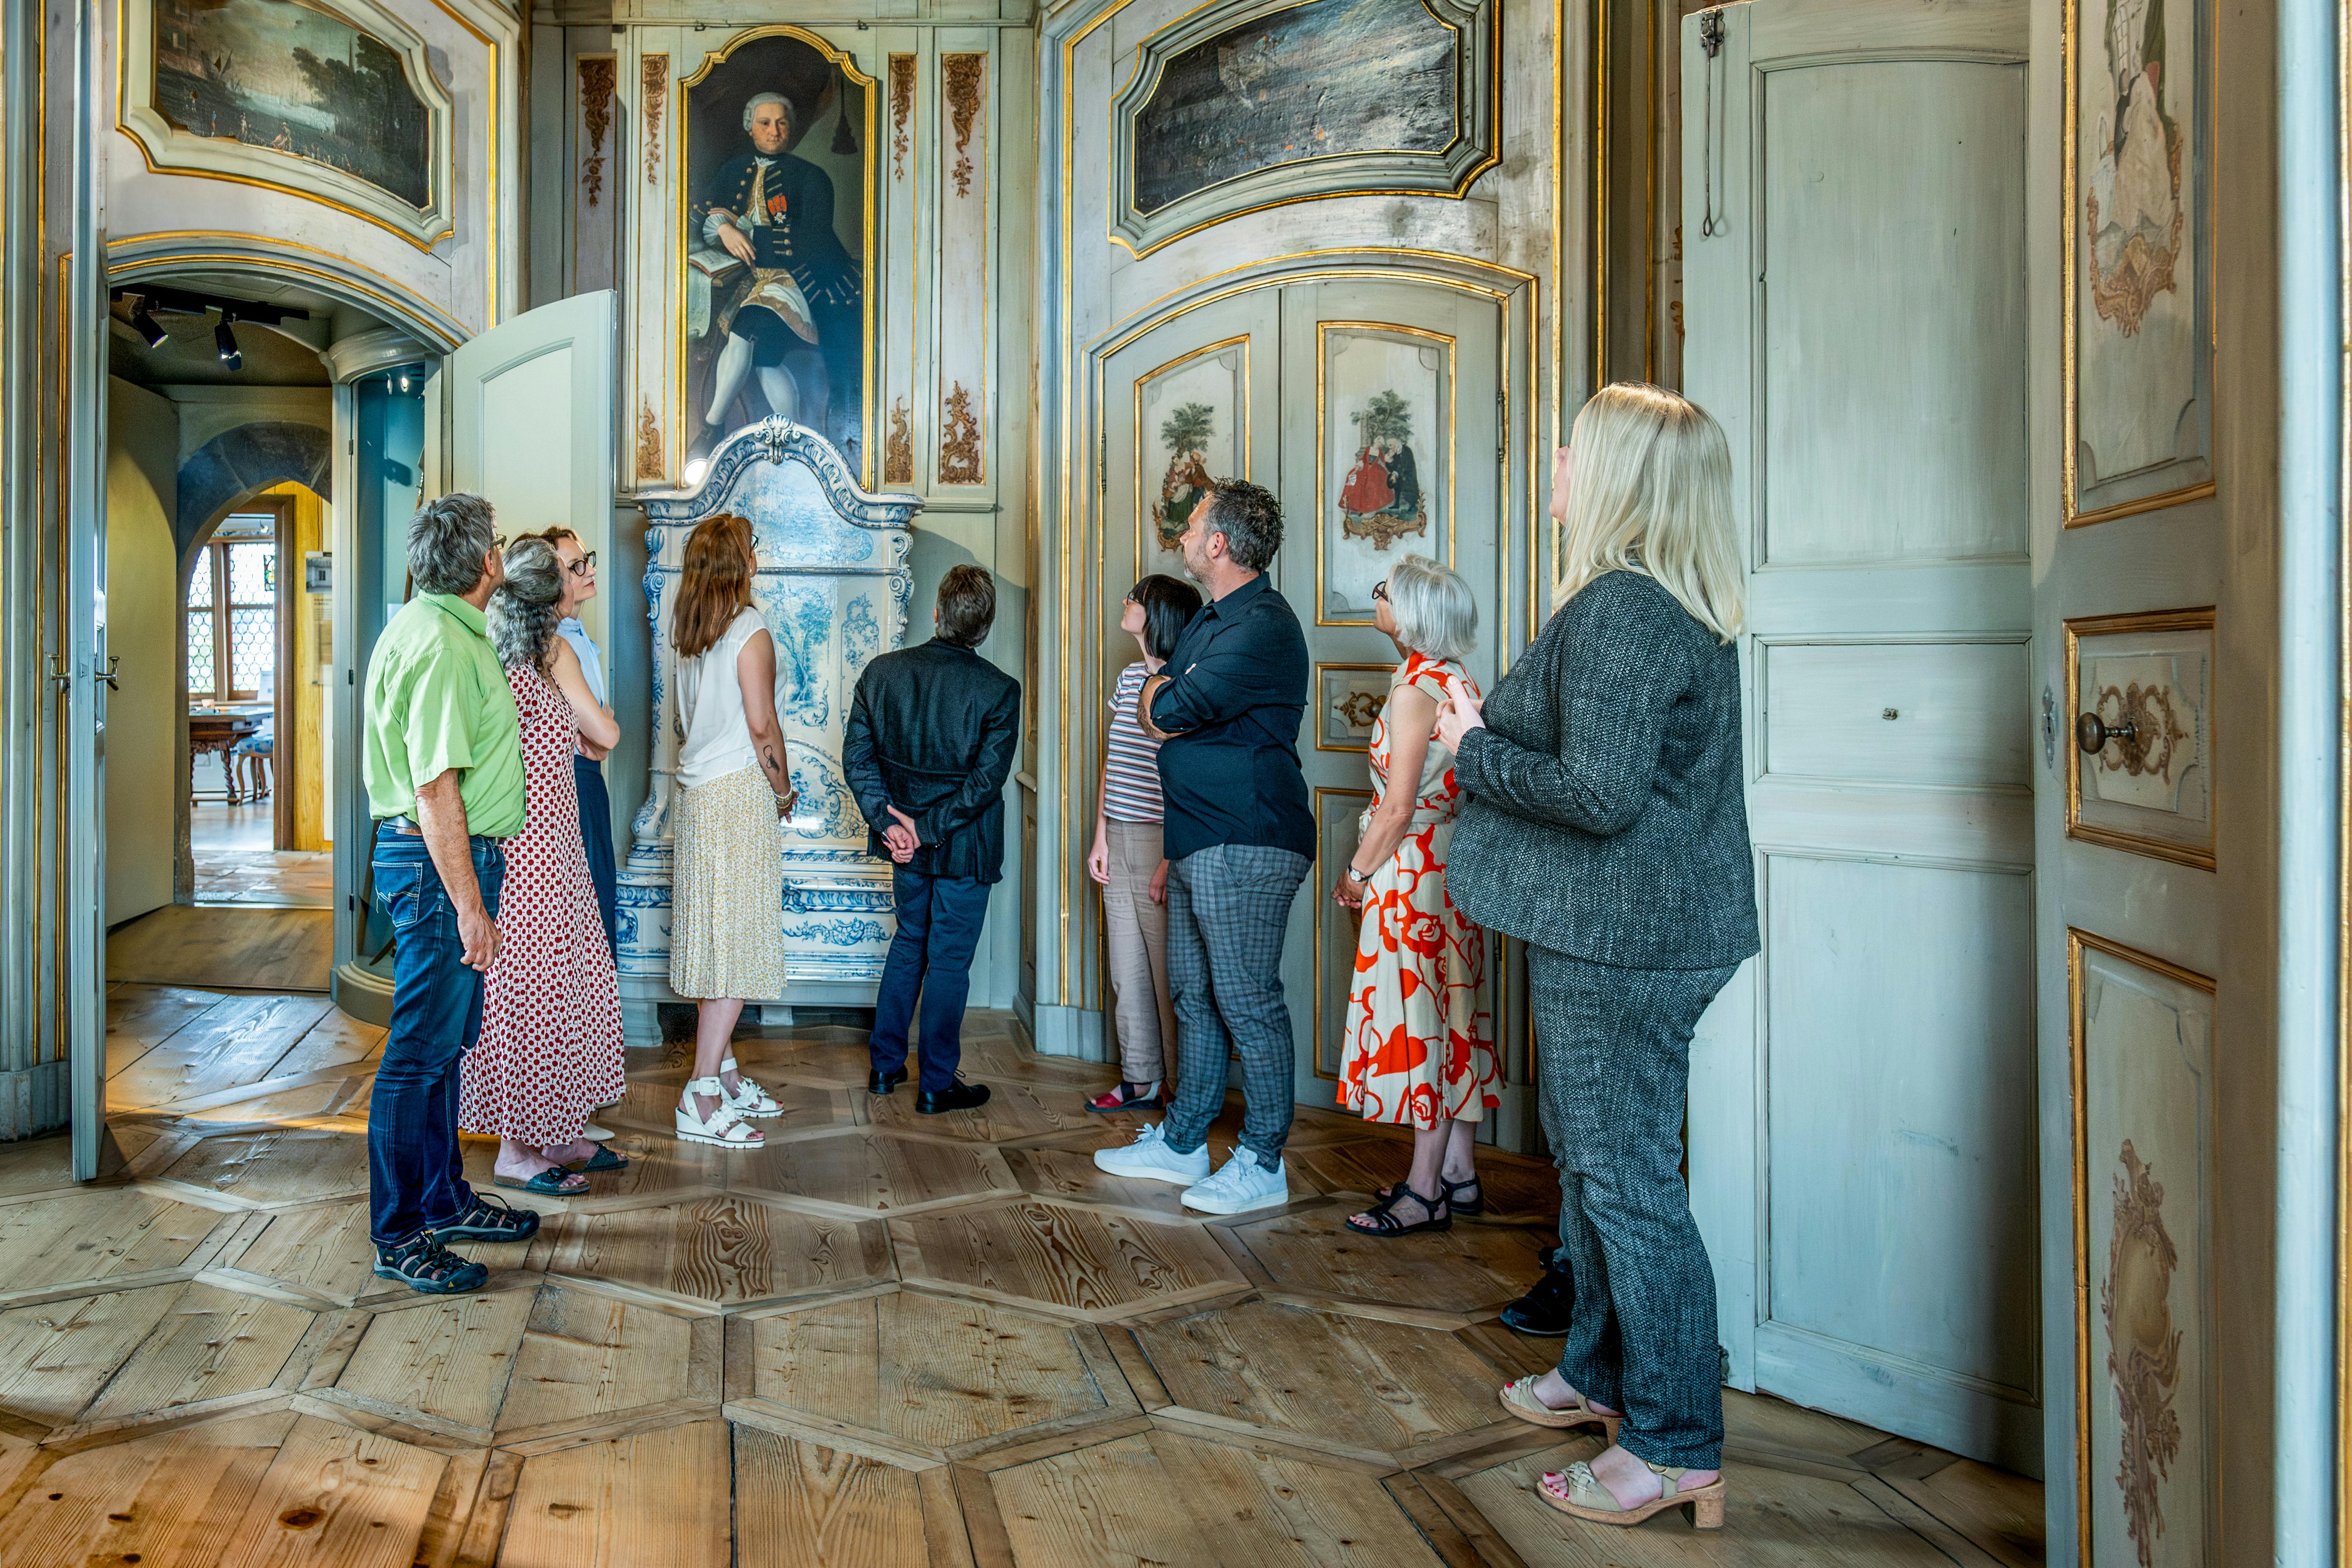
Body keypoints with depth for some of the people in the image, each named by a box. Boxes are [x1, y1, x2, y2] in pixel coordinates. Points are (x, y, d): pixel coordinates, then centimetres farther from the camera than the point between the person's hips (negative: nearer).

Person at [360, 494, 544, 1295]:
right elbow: (436, 787, -23)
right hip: (443, 864, -11)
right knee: (420, 1052, -2)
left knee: (442, 1043, 18)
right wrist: (469, 904, -23)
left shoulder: (429, 628, 15)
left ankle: (445, 1199, 30)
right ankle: (398, 1235, 8)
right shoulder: (443, 643, -18)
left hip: (442, 857, 11)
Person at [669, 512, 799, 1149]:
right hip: (738, 793, -8)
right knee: (738, 943, -6)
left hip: (697, 791, 8)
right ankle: (702, 1098, -5)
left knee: (714, 937, 13)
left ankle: (723, 1075, 22)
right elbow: (761, 725, -15)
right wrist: (783, 790, -1)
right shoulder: (750, 633, -13)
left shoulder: (690, 636, 11)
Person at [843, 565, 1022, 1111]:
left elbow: (857, 756, -5)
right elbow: (986, 780, -20)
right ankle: (936, 1085, 16)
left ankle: (885, 1064, 30)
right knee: (949, 959, 6)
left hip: (905, 843, 4)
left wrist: (886, 821, -5)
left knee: (909, 941, 22)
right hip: (966, 845, -4)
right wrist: (928, 829, -14)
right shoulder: (999, 690, -16)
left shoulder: (882, 671, -5)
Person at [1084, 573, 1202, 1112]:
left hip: (1161, 842, -8)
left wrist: (1170, 862, -18)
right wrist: (1101, 838, 10)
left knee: (1167, 971, -1)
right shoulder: (1128, 679, 12)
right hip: (1119, 840, 8)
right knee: (1127, 970, 13)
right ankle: (1140, 1081, 24)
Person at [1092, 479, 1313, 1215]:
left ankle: (1262, 1165, 7)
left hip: (1247, 846, -10)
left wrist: (1165, 698, 2)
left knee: (1247, 1001, -4)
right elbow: (1153, 716, 21)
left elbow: (1170, 710, -18)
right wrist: (1168, 726, 2)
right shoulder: (1210, 621, 19)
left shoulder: (1263, 625, -15)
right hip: (1199, 845, 10)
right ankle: (1182, 1143, 26)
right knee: (1195, 997, 15)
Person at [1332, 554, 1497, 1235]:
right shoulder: (1459, 682, 11)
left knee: (1420, 1022, -4)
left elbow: (1399, 806, -19)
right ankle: (1459, 1174, 21)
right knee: (1454, 1019, 13)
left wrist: (1358, 872, -7)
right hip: (1457, 868, 9)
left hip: (1416, 873, -9)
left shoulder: (1415, 686, -16)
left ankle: (1426, 1192, 4)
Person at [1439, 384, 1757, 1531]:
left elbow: (1598, 794, -25)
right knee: (1589, 1159, 21)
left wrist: (1473, 748, -12)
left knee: (1626, 1179, -1)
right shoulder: (1671, 606, 14)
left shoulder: (1617, 611, -20)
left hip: (1622, 941, -11)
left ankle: (1677, 1448, 13)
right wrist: (1494, 729, 11)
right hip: (1624, 929, 11)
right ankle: (1599, 1374, 37)